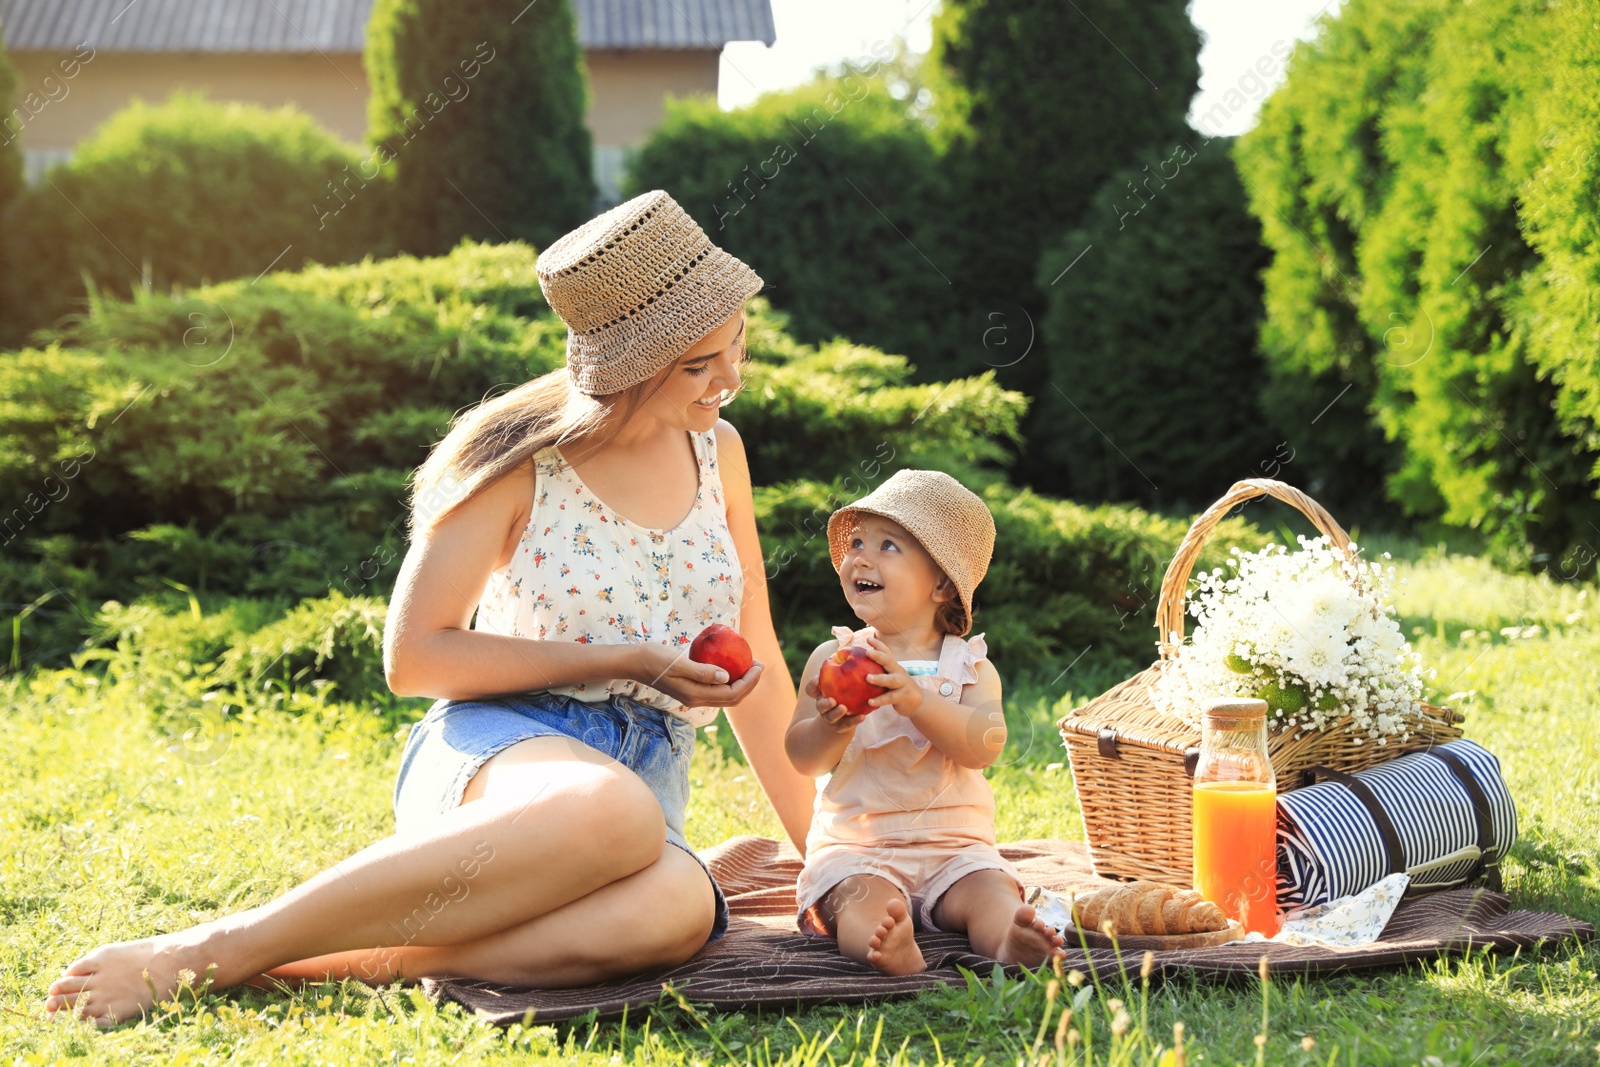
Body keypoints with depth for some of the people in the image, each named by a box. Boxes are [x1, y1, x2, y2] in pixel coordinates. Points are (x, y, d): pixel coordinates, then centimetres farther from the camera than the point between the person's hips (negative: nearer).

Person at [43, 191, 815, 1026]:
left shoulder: (716, 452, 12)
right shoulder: (520, 457, -4)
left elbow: (755, 672, 18)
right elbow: (413, 657, -4)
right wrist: (624, 660, -9)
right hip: (495, 750, -4)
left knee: (677, 907, -38)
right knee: (614, 812, -44)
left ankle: (315, 963, -34)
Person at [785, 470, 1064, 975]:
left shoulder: (969, 666, 3)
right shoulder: (832, 658, 6)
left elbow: (985, 746, -16)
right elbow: (802, 758, 0)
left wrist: (916, 700, -31)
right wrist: (831, 728, -24)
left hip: (954, 845, 1)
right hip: (856, 844, -1)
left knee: (992, 890, -28)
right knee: (863, 897, -33)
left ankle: (1011, 944, -56)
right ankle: (890, 948, -62)